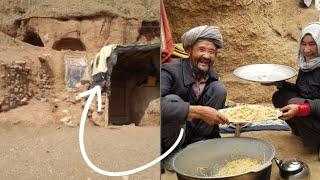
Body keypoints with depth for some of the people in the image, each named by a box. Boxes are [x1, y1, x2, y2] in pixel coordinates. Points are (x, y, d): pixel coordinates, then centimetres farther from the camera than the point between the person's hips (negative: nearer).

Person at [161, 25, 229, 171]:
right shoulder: (170, 71, -25)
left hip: (194, 131, 5)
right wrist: (199, 112, -45)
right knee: (173, 99, -34)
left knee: (219, 88, -9)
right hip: (169, 136, -5)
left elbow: (213, 109, 6)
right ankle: (171, 154, -9)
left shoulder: (212, 75, -3)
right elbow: (156, 105, -44)